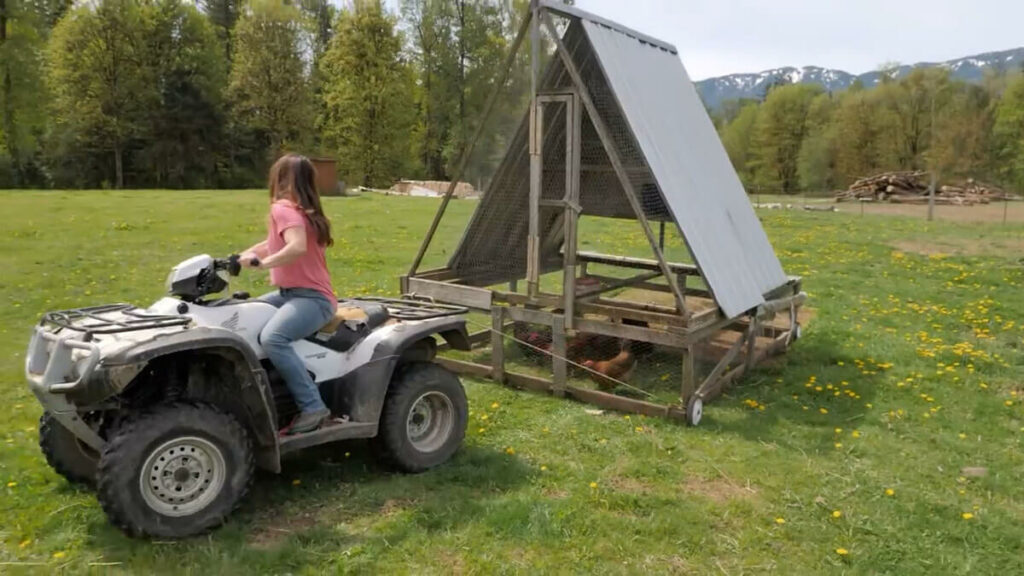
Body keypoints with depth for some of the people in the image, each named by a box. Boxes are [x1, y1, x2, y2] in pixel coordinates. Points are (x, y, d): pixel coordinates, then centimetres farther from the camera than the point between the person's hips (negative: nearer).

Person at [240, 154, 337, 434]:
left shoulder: (283, 209, -12)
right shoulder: (300, 210, 17)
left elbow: (298, 247, -30)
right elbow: (274, 244, 25)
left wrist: (263, 263, -25)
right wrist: (240, 257, 20)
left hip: (312, 298, -11)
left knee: (271, 338, -33)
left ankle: (313, 407, -27)